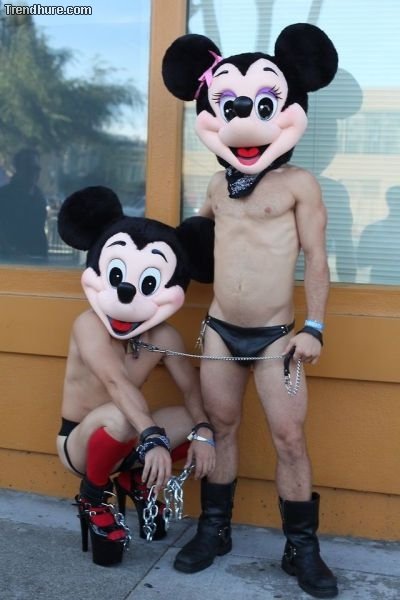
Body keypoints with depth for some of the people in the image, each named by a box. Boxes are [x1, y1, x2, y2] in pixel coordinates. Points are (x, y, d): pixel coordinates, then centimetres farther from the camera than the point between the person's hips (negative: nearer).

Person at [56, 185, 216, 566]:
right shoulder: (89, 324, -25)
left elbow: (191, 389, -9)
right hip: (79, 441, -5)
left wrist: (203, 432, -27)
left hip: (124, 440, 5)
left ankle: (136, 480, 12)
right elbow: (117, 383, -38)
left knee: (202, 420, -14)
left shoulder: (164, 336, -9)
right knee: (118, 417, -39)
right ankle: (93, 495, -7)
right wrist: (153, 438, -49)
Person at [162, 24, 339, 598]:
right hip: (219, 329, 4)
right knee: (221, 426, 12)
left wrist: (313, 327, -10)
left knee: (290, 437, 0)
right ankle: (214, 529, 27)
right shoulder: (218, 186, 9)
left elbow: (316, 259, -6)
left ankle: (302, 548, 16)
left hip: (275, 333, -4)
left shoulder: (299, 183, -5)